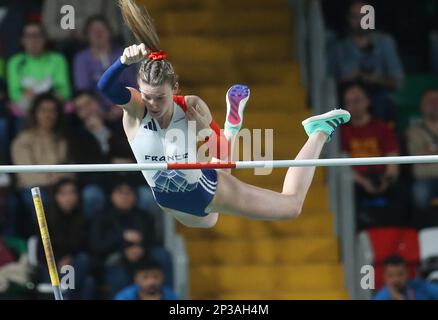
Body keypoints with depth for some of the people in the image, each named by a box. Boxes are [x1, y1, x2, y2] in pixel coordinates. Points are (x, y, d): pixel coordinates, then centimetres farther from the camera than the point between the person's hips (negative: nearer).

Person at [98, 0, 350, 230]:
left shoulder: (192, 107, -29)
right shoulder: (135, 108, -29)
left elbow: (218, 148, -14)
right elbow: (106, 87, -52)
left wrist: (206, 127, -30)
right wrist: (124, 61, -68)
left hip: (206, 189, -2)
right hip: (170, 202, 2)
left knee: (291, 205, 14)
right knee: (207, 220, 39)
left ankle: (319, 133, 31)